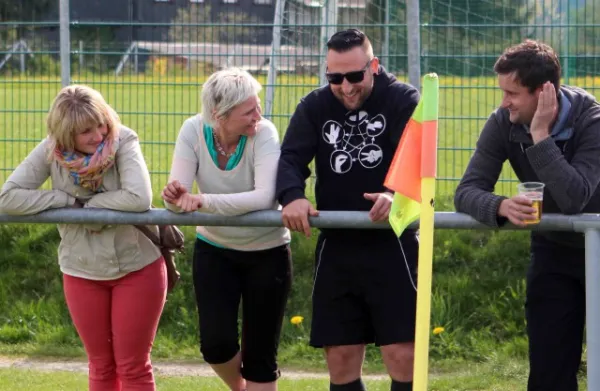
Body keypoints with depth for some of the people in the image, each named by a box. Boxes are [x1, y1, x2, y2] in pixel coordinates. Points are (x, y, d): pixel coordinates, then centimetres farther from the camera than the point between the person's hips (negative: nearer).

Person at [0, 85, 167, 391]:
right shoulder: (50, 152, -13)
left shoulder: (123, 141, -19)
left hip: (137, 268, -2)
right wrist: (71, 201, -21)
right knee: (101, 366, 13)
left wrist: (89, 203, -22)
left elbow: (140, 198, -32)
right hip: (82, 273, 2)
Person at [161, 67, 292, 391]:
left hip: (267, 253, -2)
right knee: (215, 344, -8)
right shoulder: (194, 131, -15)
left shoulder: (263, 132, -23)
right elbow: (178, 197, -21)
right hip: (214, 249, 2)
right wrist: (176, 195, -45)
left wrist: (203, 201, -43)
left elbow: (265, 197, -35)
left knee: (260, 355, 1)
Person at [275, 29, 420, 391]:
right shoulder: (314, 107, 6)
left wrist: (396, 194, -42)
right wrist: (293, 196, -28)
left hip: (391, 243, -4)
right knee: (341, 359, 7)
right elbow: (291, 159, -5)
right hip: (336, 247, 4)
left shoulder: (404, 100, -6)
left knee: (402, 355, -7)